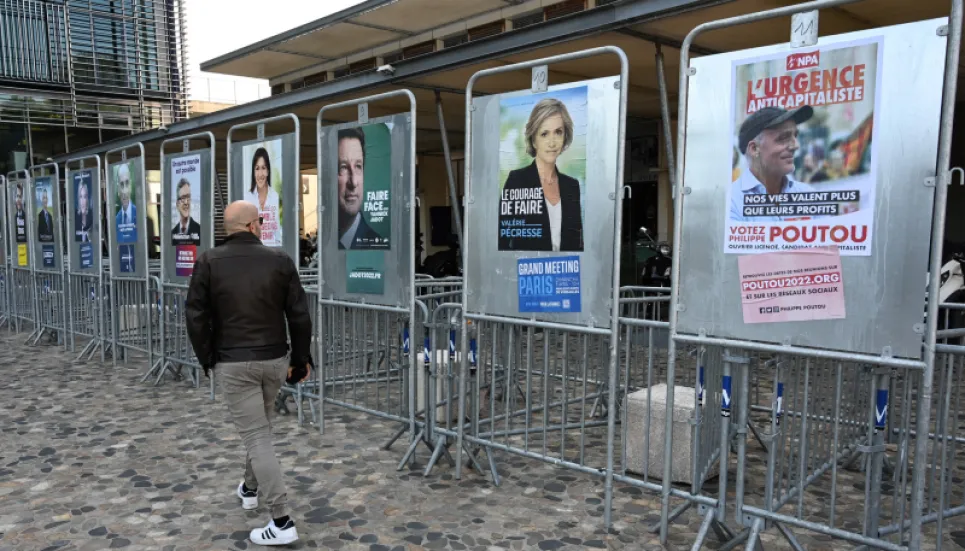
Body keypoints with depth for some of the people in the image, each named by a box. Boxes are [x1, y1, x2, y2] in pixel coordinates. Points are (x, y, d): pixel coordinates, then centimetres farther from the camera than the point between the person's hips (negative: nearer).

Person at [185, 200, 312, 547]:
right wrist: (302, 356, 10)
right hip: (275, 360, 3)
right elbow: (299, 315, -1)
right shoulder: (280, 260, -1)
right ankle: (250, 488, 44)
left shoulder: (209, 261, -4)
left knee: (257, 438, -2)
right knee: (259, 426, 26)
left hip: (234, 363, -3)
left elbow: (195, 316, -5)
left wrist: (206, 358, 7)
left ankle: (282, 522, -3)